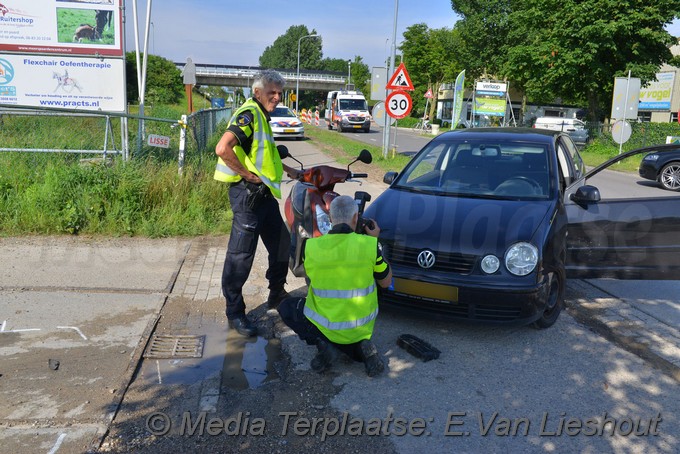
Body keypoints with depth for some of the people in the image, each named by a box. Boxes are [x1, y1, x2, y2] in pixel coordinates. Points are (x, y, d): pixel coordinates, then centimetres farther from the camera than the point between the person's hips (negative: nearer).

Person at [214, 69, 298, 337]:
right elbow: (222, 149, -28)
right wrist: (247, 174, -20)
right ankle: (235, 313, 7)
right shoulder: (249, 114, -14)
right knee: (241, 255, -4)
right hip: (247, 193, -10)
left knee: (281, 246, 18)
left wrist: (286, 169, 30)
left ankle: (277, 295, 37)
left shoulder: (262, 116, 18)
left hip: (265, 194, 10)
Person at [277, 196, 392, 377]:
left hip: (325, 326, -2)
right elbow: (386, 282, 1)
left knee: (286, 307, 24)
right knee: (356, 353, 37)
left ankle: (322, 344, 2)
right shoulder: (369, 244, -16)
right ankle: (363, 346, 0)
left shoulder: (311, 247, -14)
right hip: (362, 328, 3)